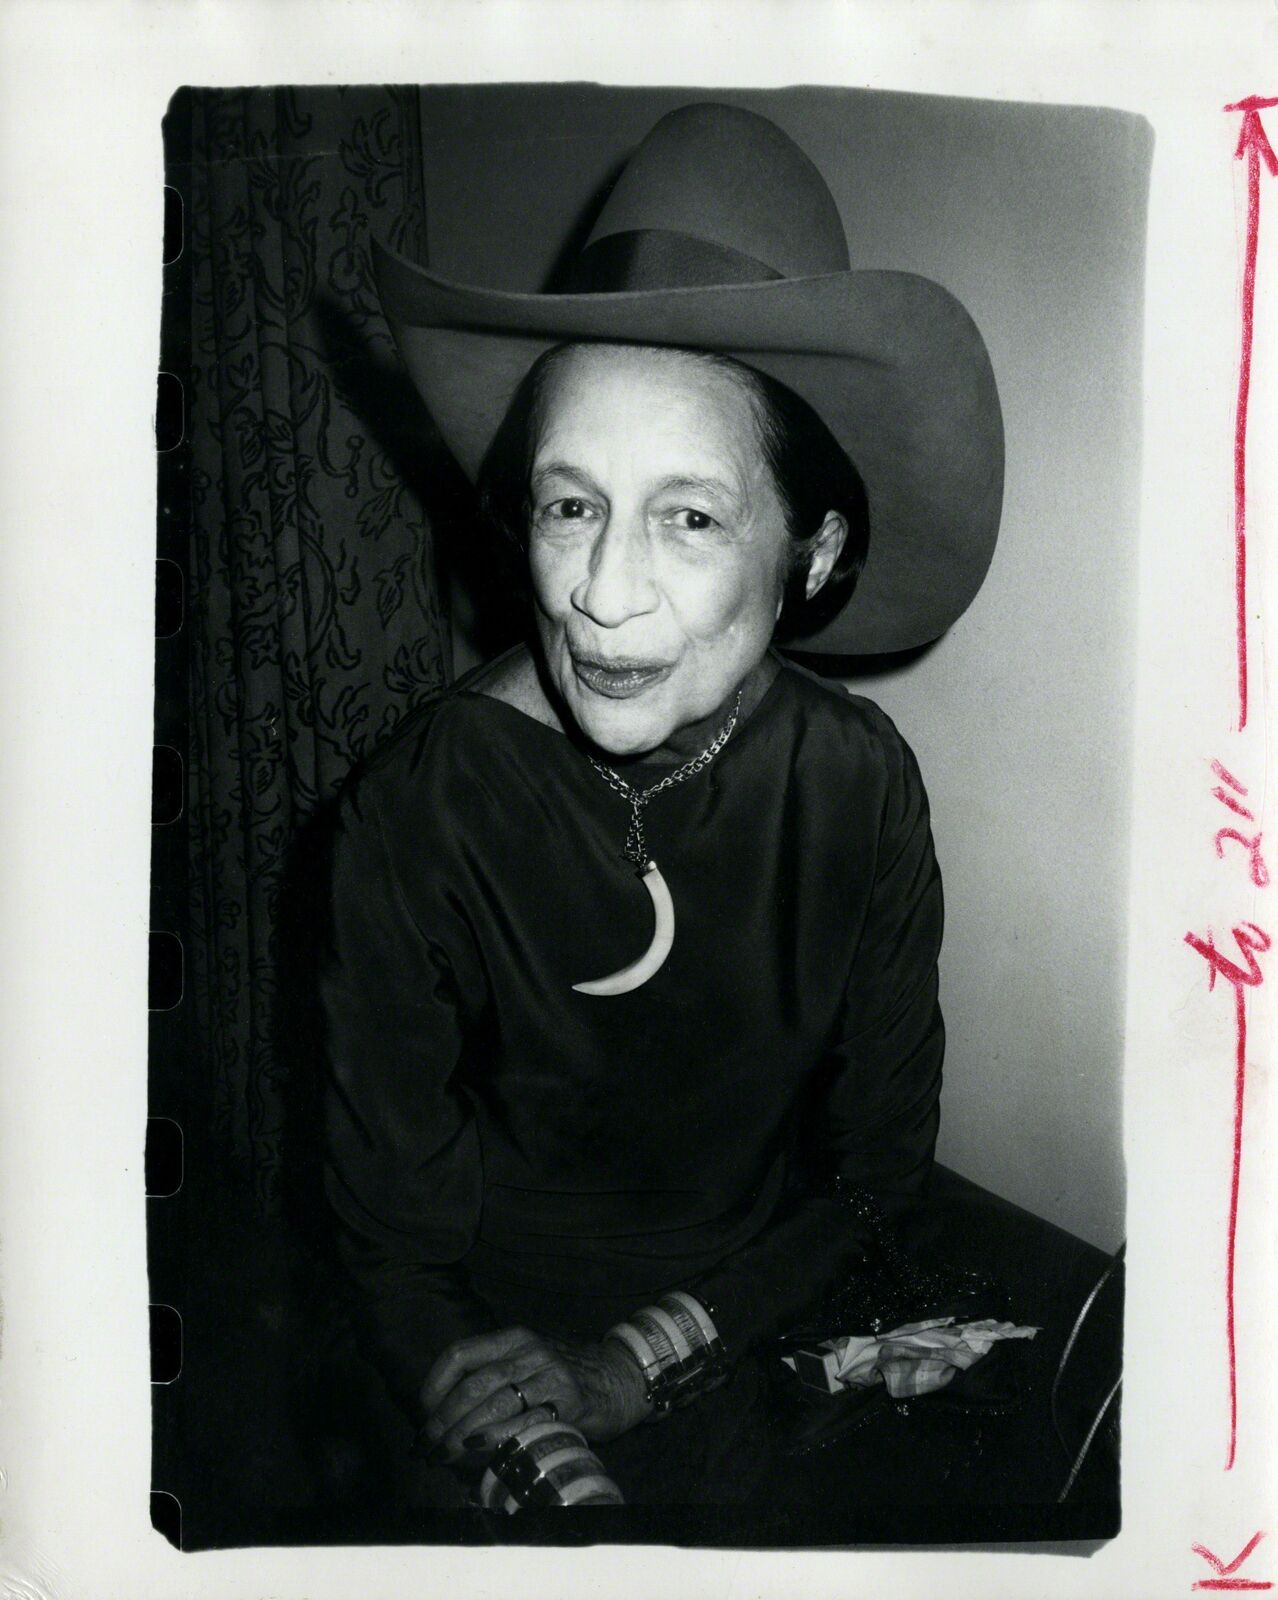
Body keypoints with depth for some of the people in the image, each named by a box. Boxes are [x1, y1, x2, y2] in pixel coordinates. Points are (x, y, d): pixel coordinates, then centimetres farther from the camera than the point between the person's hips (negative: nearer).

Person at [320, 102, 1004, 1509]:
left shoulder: (860, 785, -15)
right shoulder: (417, 812, -21)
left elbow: (880, 1164, -6)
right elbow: (394, 1227, -13)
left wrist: (633, 1367, -14)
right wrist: (524, 1446, -27)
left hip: (763, 1353, 2)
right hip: (502, 1361, -1)